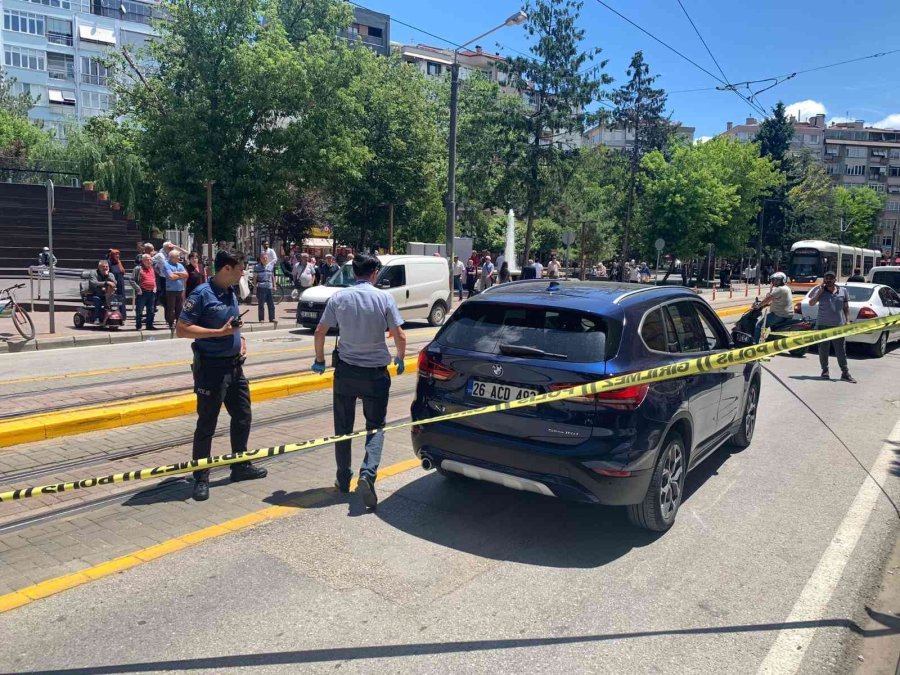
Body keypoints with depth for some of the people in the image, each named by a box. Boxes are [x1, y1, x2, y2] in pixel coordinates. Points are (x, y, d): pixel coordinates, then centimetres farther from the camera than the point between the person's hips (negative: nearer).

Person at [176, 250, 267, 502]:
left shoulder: (231, 293, 10)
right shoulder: (202, 294, -15)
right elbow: (181, 329, -17)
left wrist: (240, 338, 5)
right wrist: (220, 332, -23)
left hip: (234, 365, 8)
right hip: (211, 367, -8)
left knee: (242, 416, 16)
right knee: (207, 423, 1)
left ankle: (240, 466, 31)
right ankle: (201, 478, 13)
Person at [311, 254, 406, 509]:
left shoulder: (339, 297, -1)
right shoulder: (384, 298, -7)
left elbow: (319, 332, 0)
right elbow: (399, 336, -9)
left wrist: (319, 359, 15)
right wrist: (400, 359, 10)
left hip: (345, 370, 2)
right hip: (375, 372, -2)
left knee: (343, 428, 15)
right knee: (375, 426, 7)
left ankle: (343, 479, 23)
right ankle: (367, 474, -13)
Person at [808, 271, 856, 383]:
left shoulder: (843, 291, 10)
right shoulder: (820, 291, 3)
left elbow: (846, 308, 13)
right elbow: (811, 303, -7)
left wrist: (847, 321, 4)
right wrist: (820, 291, -11)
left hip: (839, 325, 1)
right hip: (823, 325, -1)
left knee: (841, 350, 1)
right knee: (823, 350, 5)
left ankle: (845, 373, 6)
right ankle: (825, 371, 16)